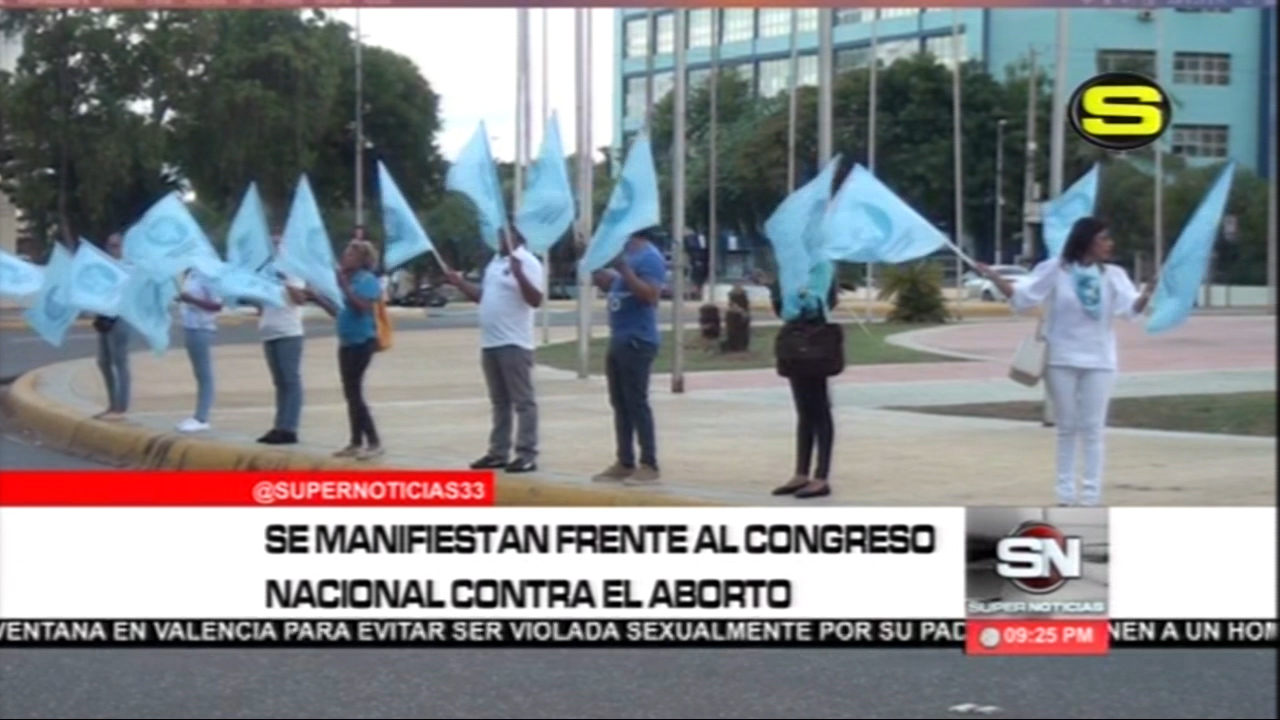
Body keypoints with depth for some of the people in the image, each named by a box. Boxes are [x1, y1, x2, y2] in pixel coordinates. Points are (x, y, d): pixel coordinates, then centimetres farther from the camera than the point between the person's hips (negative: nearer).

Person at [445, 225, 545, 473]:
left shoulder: (527, 262, -11)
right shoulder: (495, 261, 17)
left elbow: (535, 300, -21)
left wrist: (519, 275, -33)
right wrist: (459, 283, 18)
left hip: (514, 344, -9)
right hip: (489, 343, 9)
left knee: (523, 401, -5)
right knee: (499, 402, 14)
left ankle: (527, 454, -4)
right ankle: (498, 452, 20)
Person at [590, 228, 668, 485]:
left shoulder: (649, 257, -13)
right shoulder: (626, 253, 16)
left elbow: (650, 295, -24)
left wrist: (624, 270, -26)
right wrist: (601, 277, 11)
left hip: (638, 341, -10)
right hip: (619, 339, 10)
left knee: (636, 403, -8)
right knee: (620, 404, 11)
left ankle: (649, 465, -4)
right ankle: (625, 463, 15)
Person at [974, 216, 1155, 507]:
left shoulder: (1113, 275, -2)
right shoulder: (1055, 270, -5)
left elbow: (1131, 309, -14)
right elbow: (1021, 297, -4)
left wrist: (1146, 296, -35)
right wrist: (994, 278, -19)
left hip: (1098, 361, 1)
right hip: (1061, 360, -1)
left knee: (1092, 430, 1)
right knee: (1067, 429, 8)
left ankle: (1091, 496, 5)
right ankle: (1066, 495, 15)